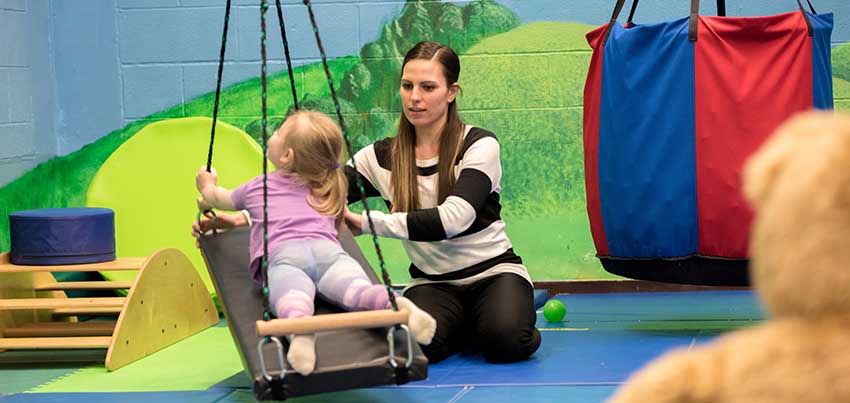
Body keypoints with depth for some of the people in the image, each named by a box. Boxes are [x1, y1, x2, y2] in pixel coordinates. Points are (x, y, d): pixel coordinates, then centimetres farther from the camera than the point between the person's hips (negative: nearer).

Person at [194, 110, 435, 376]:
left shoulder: (259, 187, 31)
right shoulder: (330, 191, 37)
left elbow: (220, 198, 50)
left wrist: (207, 187, 74)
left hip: (282, 253, -2)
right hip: (327, 248, 2)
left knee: (292, 296, -32)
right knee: (355, 288, -25)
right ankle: (397, 305, -57)